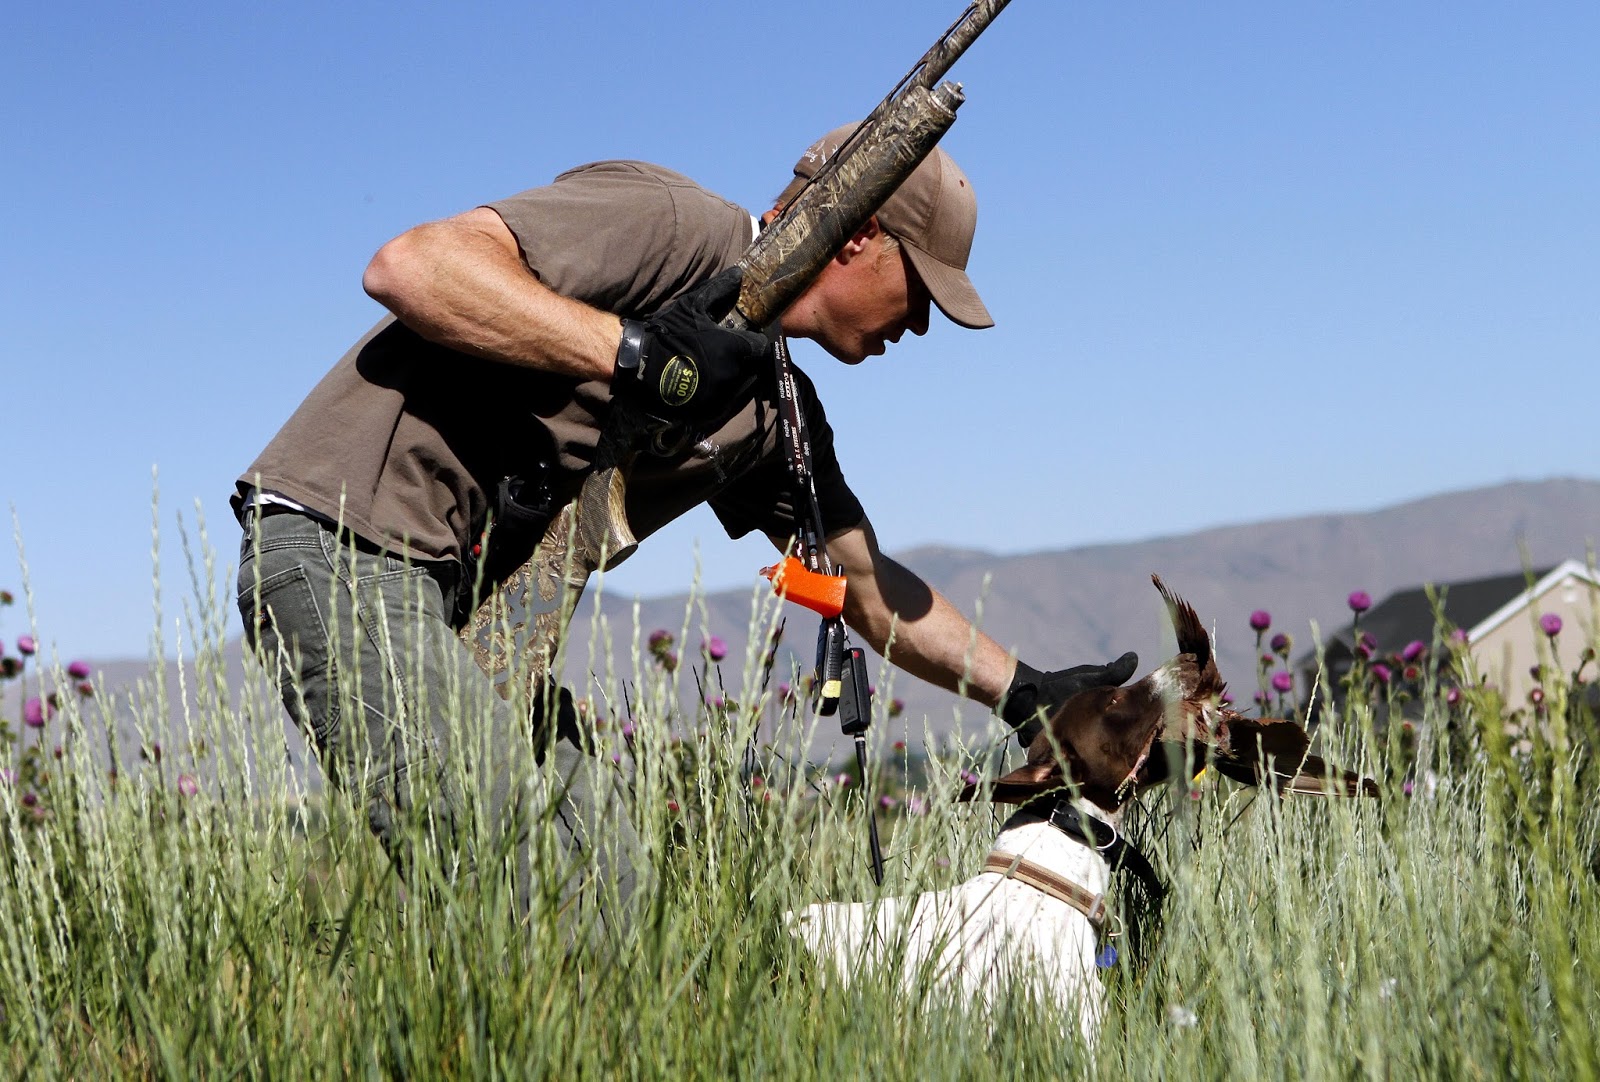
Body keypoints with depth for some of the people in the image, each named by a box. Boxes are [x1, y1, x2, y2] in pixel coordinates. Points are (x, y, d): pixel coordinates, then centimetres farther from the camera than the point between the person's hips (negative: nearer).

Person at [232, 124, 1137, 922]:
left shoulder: (777, 411, 16)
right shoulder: (675, 226, -12)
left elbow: (869, 586, 25)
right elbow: (409, 266, -22)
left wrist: (1029, 694, 18)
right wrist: (633, 353, -25)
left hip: (470, 611, 10)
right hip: (345, 553, -10)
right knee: (522, 900, -18)